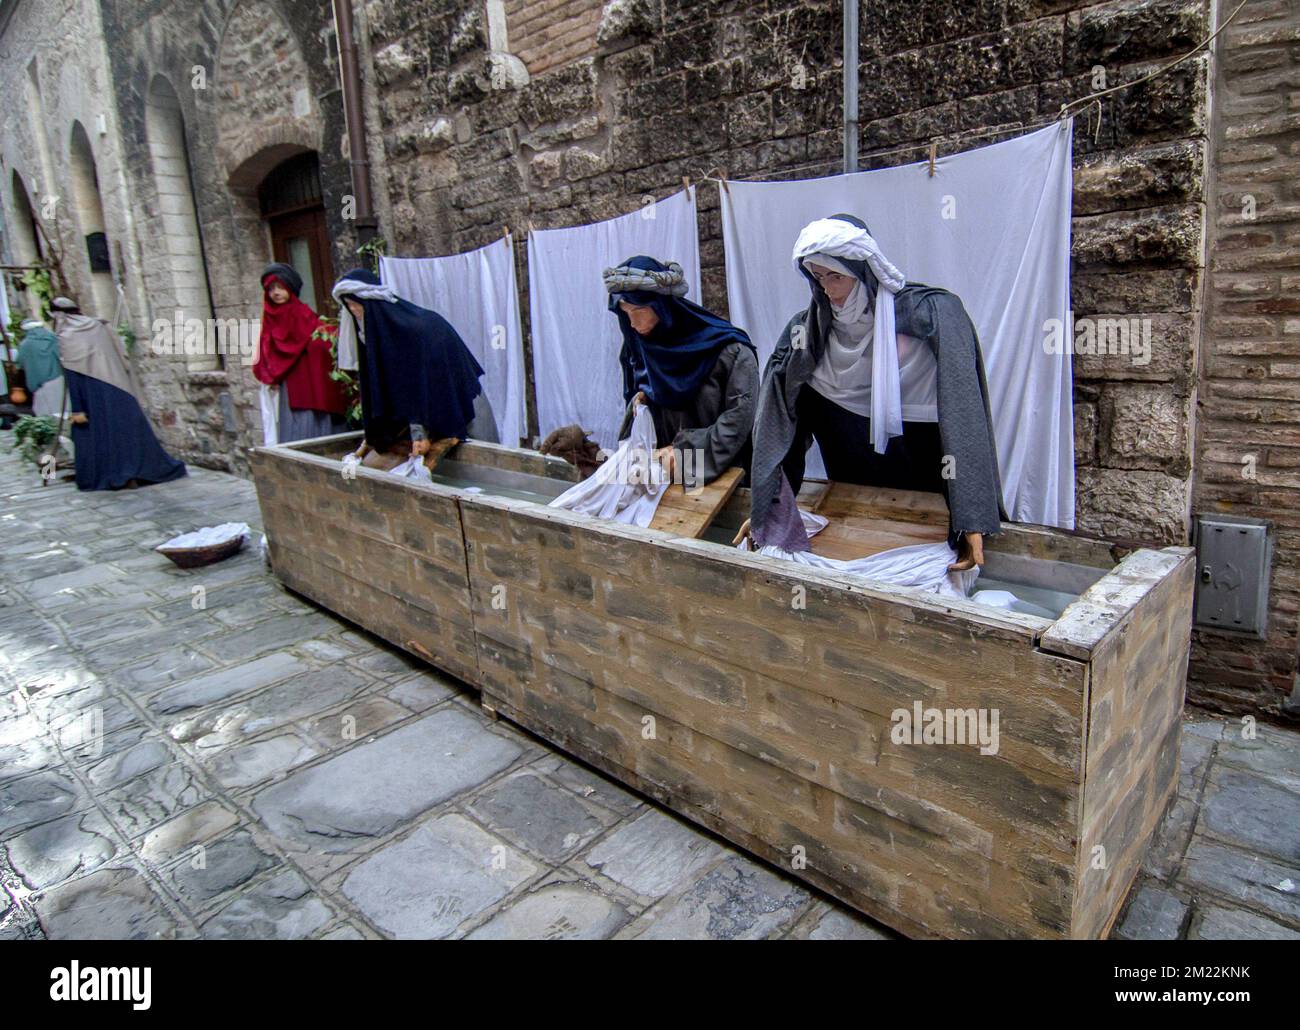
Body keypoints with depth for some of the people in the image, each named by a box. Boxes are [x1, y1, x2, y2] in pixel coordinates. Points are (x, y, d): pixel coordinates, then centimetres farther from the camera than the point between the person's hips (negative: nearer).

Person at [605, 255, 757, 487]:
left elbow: (740, 418, -15)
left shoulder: (727, 350, -11)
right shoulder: (639, 347, 5)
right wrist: (639, 402, -4)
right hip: (664, 471, 7)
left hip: (719, 472, -6)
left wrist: (685, 449, -20)